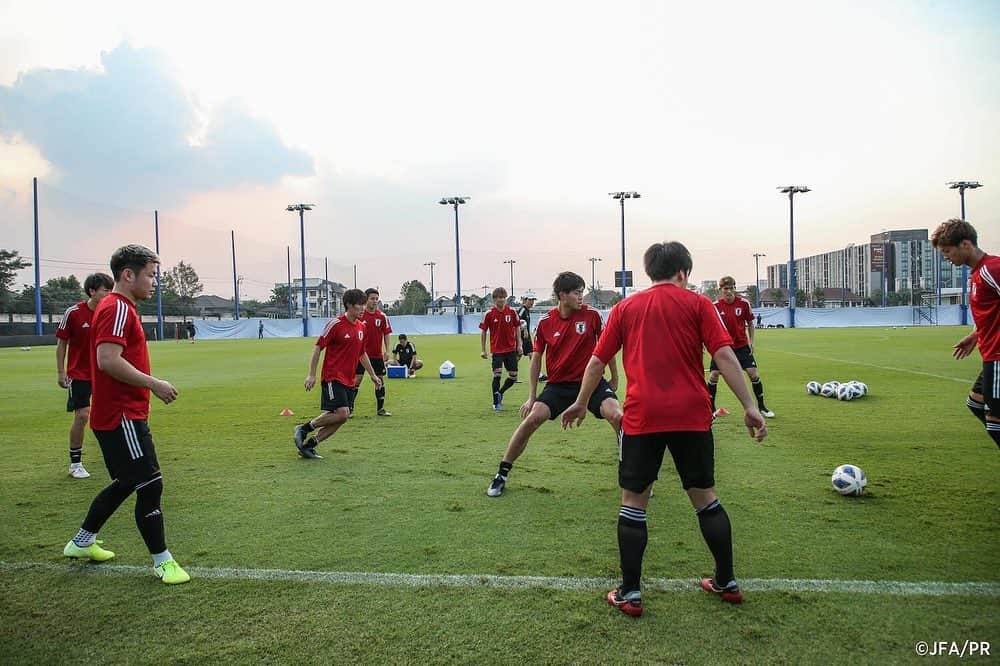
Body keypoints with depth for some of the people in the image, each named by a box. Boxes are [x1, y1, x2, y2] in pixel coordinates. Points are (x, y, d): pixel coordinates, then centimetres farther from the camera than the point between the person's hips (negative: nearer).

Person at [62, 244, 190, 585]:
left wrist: (149, 385, 17)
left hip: (119, 414, 11)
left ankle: (82, 542, 37)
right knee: (150, 485, -5)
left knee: (126, 482, 22)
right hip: (122, 418, -11)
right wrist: (154, 384, -21)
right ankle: (162, 562, 4)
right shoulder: (118, 308, -16)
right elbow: (108, 360, -27)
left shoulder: (118, 308, 16)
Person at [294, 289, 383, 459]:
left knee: (341, 417, 3)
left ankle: (308, 445, 14)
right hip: (333, 377, -8)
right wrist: (312, 375, -12)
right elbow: (318, 348, -9)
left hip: (348, 380, 8)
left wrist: (373, 375, 22)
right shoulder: (335, 324, -11)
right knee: (342, 413, -18)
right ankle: (304, 429, 0)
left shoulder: (362, 327, 11)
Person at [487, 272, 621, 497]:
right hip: (558, 384, 1)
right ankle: (502, 474, 2)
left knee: (616, 416, -22)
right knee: (532, 419, -16)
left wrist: (614, 378, 12)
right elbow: (536, 358, 4)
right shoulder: (546, 322, -5)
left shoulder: (591, 315, -7)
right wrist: (531, 397, 3)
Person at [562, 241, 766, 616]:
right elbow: (725, 355, -6)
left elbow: (598, 361, 10)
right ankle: (727, 583, 28)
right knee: (704, 495, 16)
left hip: (642, 417, 0)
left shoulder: (625, 308, 10)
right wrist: (749, 407, -4)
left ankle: (629, 594, 11)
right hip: (692, 416, 1)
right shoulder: (697, 303, 5)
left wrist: (581, 403, 22)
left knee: (634, 500, 8)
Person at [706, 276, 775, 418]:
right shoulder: (715, 306, -9)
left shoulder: (744, 303, -7)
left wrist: (751, 341, -1)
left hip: (742, 345, 1)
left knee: (753, 373, -7)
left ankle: (761, 407, 11)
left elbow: (750, 323, 5)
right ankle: (712, 409, 10)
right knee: (713, 375, -7)